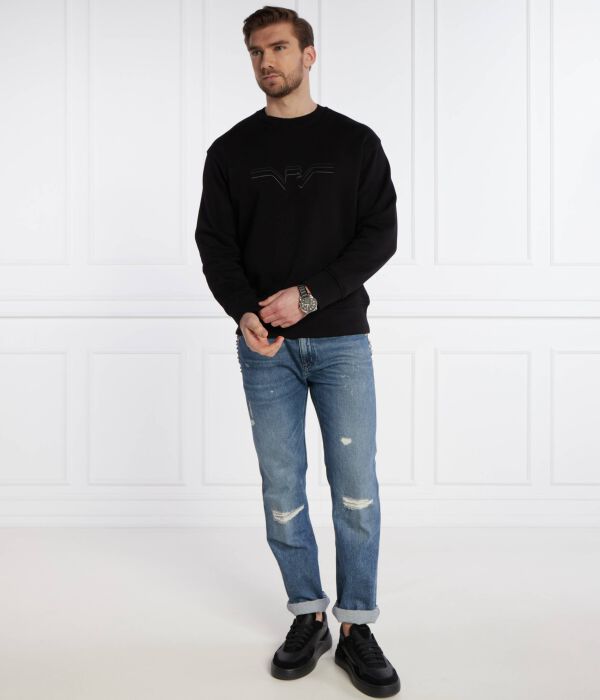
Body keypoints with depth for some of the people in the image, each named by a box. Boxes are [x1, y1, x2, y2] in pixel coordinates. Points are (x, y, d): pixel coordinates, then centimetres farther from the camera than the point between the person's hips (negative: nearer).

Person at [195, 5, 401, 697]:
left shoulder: (355, 142, 4)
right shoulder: (231, 150, 8)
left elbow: (380, 235, -3)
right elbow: (215, 243, 3)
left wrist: (308, 295, -15)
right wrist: (244, 312, -15)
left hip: (341, 339, -1)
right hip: (266, 346, 2)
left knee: (356, 488, -1)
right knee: (282, 488, 6)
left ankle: (356, 627, 14)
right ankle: (307, 618, 22)